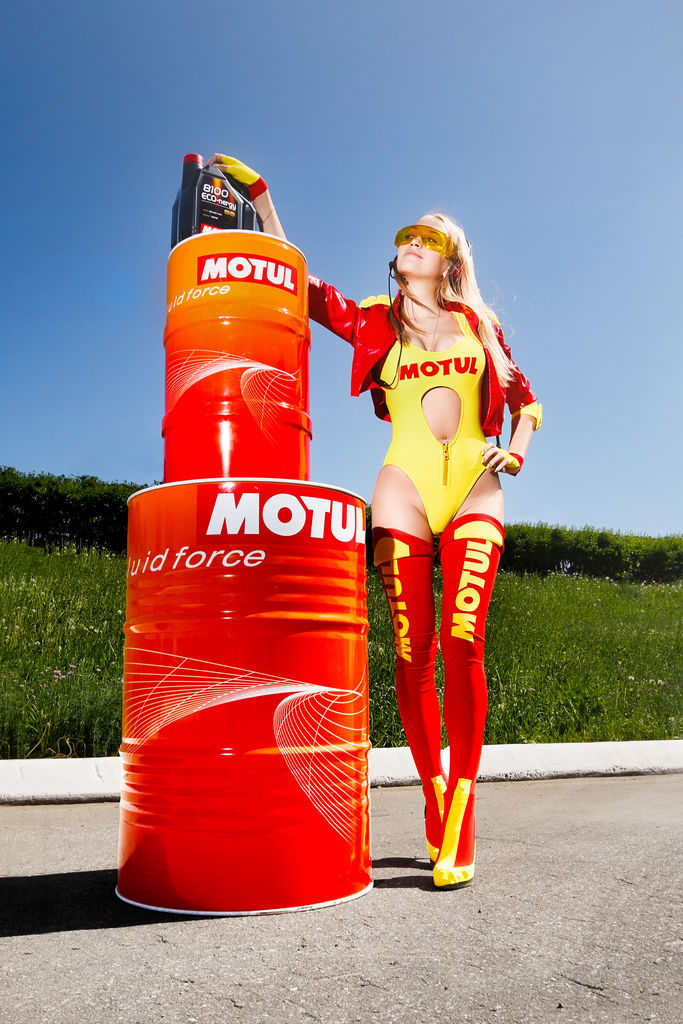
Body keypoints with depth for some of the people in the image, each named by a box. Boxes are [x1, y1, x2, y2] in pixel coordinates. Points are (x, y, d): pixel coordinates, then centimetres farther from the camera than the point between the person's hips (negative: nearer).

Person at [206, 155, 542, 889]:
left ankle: (460, 816, -11)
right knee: (412, 654, -6)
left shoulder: (478, 324, 20)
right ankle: (433, 798, 8)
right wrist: (258, 194, 18)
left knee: (462, 645, -14)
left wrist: (517, 449, 3)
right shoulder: (374, 322, 18)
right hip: (405, 486, 0)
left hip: (476, 485, 0)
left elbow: (524, 398, 23)